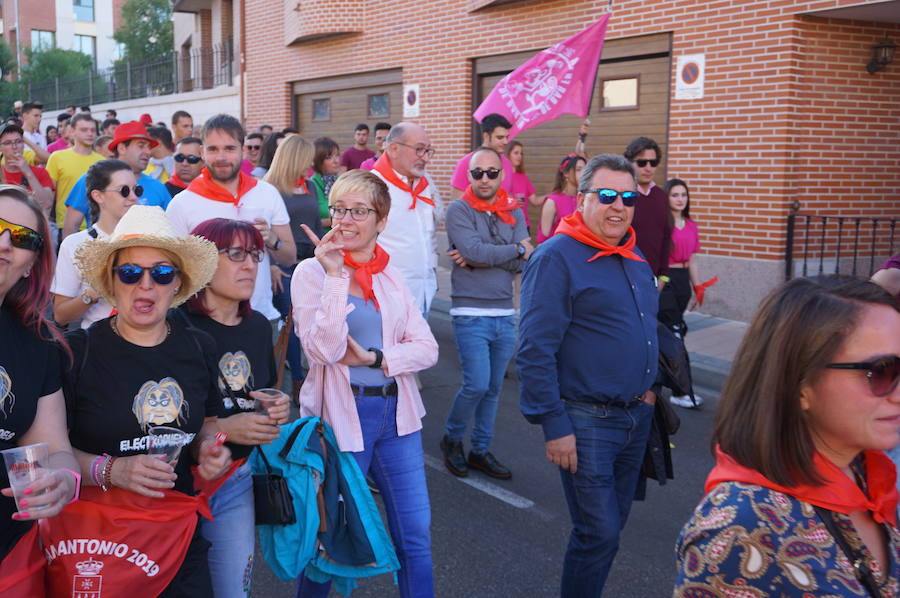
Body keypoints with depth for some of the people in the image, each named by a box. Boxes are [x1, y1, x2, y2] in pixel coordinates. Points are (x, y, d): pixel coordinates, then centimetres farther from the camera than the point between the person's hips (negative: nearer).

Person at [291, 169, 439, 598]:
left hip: (396, 412, 4)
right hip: (342, 414, -4)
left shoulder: (390, 276, 7)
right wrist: (335, 275, -22)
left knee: (416, 538, 8)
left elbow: (427, 348, 2)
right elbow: (325, 350, -19)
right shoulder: (312, 272, -6)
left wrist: (374, 358, -14)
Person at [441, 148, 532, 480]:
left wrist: (480, 260, -13)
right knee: (477, 384, -9)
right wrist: (516, 249, -7)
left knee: (493, 387, 11)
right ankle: (451, 439, 16)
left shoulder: (513, 212, 8)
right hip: (471, 314, -5)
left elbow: (524, 263, -4)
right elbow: (475, 250, -20)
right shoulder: (459, 210, -5)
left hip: (505, 314, 5)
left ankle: (481, 450, 25)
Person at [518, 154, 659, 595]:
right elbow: (536, 351, -19)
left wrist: (648, 387, 16)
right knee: (599, 533, -5)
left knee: (612, 524, 17)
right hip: (586, 420, -8)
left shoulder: (634, 257, 11)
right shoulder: (556, 258, -14)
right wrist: (554, 426, -20)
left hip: (637, 415, 8)